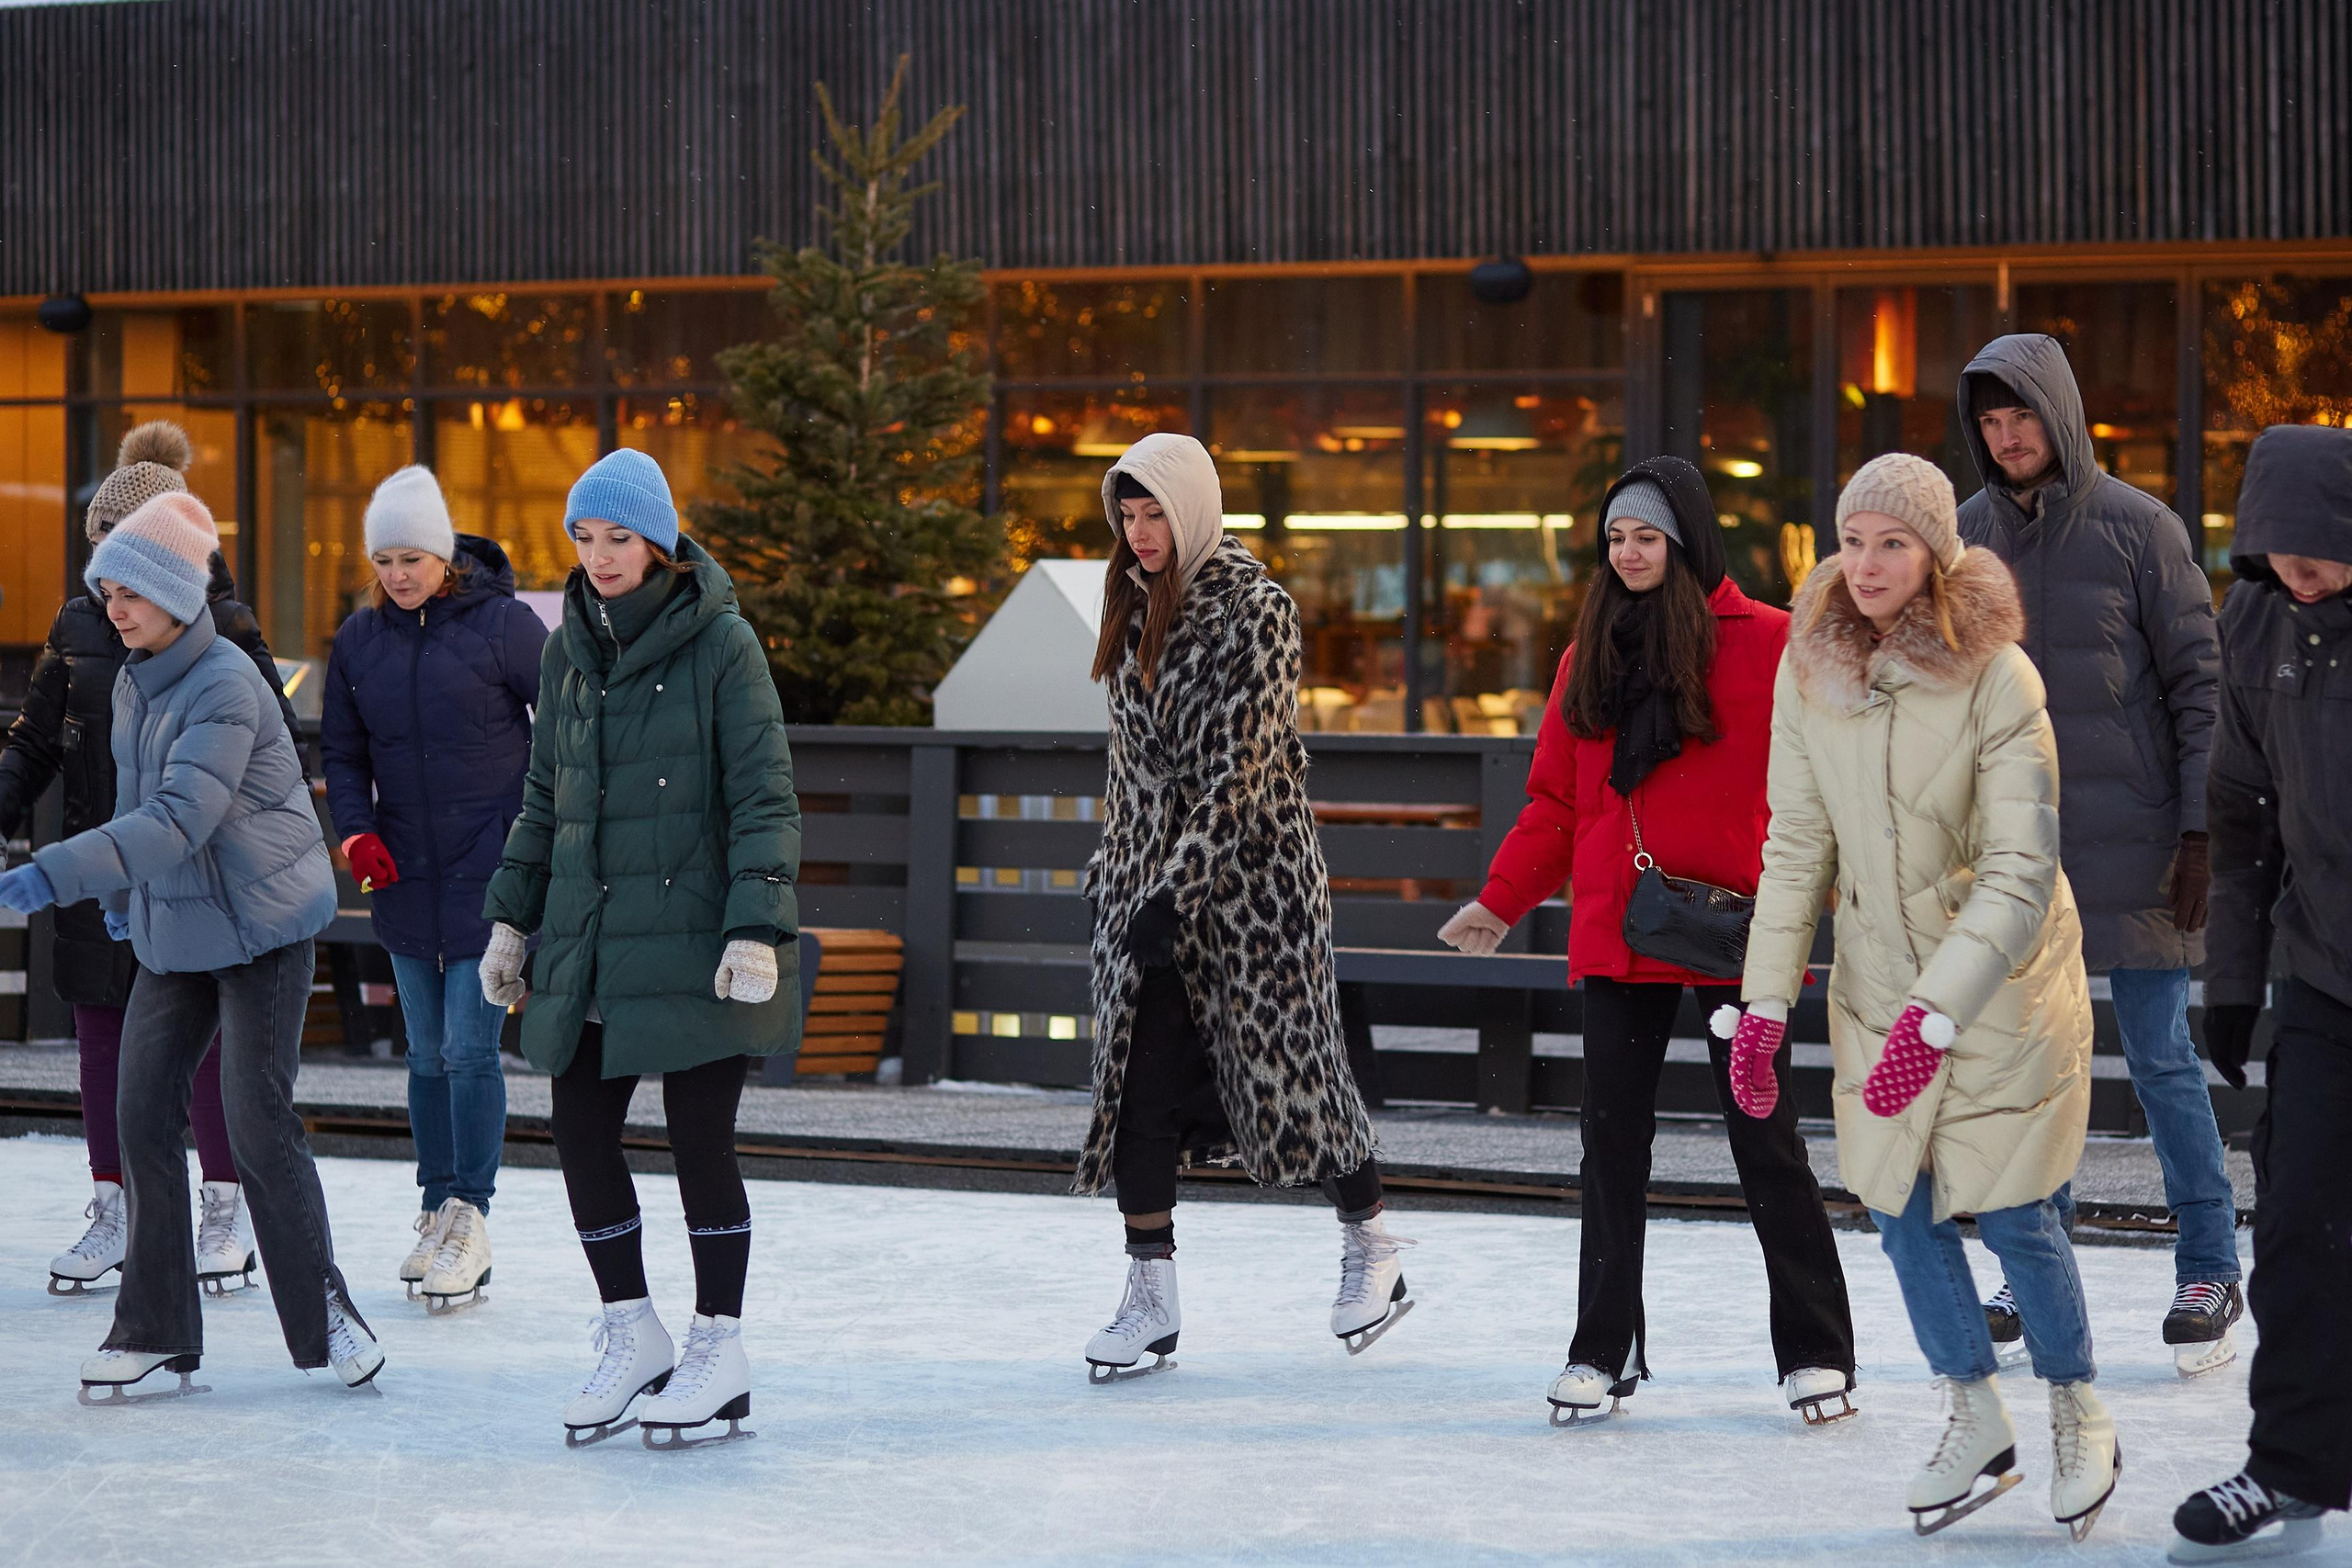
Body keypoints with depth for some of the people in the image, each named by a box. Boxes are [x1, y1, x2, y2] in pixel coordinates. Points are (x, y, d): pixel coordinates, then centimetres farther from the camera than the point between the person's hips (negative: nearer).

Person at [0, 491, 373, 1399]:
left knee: (259, 1126, -7)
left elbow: (180, 820, -32)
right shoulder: (133, 683, 6)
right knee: (143, 1114, 0)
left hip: (261, 925, -7)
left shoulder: (225, 685, -21)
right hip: (174, 932, 7)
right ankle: (155, 1331, 7)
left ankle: (324, 1313, 11)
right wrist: (120, 896, 26)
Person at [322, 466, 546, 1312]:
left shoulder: (502, 623, -8)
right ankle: (438, 1211, 20)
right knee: (427, 1053, 11)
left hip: (490, 869, -5)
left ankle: (471, 1222, -1)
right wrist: (356, 829, -3)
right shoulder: (359, 639, 6)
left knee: (470, 1048, -8)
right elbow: (342, 753, 14)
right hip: (404, 875, 5)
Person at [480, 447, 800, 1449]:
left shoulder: (721, 643, -7)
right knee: (580, 1133, 4)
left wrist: (757, 929, -17)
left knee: (699, 1140, -1)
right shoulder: (570, 650, 11)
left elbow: (764, 797, -9)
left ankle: (719, 1358, 11)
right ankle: (633, 1339, 19)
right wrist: (511, 918, 17)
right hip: (589, 944, 6)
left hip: (693, 943, -6)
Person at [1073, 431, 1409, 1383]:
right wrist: (1112, 867, 19)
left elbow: (1241, 770, -18)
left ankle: (1371, 1251, 23)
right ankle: (1151, 1297, 2)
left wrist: (1176, 889, -22)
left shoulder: (1256, 611, -12)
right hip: (1149, 876, 6)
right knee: (1139, 1082, -2)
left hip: (1252, 874, -6)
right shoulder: (1134, 606, 11)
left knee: (1286, 1064, 2)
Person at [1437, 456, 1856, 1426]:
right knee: (1611, 1137, 6)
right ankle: (1605, 1347, 17)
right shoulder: (1591, 655, 12)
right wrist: (1501, 902, 5)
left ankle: (1816, 1351, 10)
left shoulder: (1768, 645, -4)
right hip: (1616, 934, 5)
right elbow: (1558, 802, 13)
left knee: (1764, 1138, 0)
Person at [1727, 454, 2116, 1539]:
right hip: (1878, 980, 5)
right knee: (1897, 1208, 8)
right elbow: (1796, 845, 2)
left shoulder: (1996, 678, -20)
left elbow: (2021, 870, -23)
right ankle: (1978, 1423, 27)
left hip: (2001, 984, -4)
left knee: (2010, 1212, 0)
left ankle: (2078, 1416, 24)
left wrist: (1936, 1013, -30)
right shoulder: (1809, 669, -6)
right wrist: (1766, 1001, -2)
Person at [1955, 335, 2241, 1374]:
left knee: (2161, 1059, -1)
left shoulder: (2135, 526, -3)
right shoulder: (1967, 537, 8)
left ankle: (2209, 1271, 9)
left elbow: (2199, 682, -3)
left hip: (2132, 842, -4)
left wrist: (2199, 829, -8)